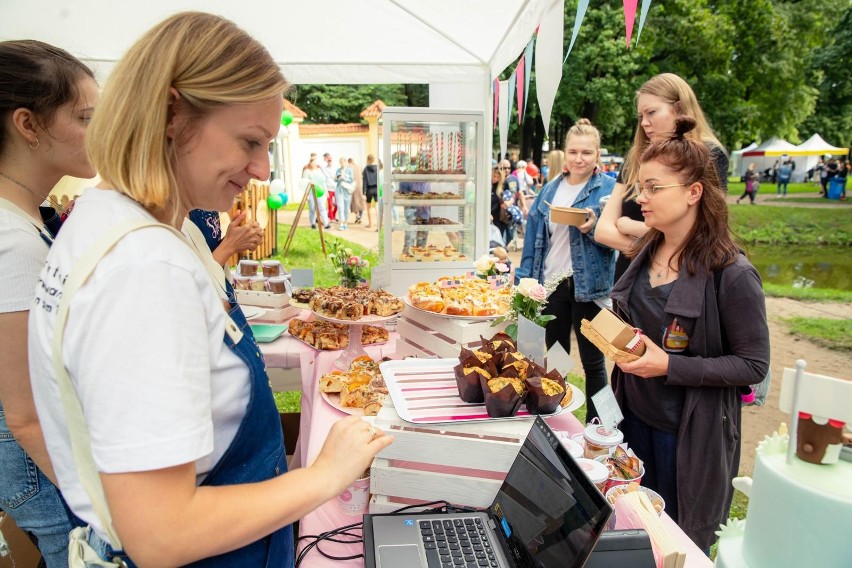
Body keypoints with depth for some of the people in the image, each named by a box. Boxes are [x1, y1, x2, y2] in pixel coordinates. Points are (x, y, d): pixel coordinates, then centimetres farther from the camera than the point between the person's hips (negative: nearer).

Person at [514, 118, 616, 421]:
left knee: (592, 360, 7)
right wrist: (525, 277, 4)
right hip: (551, 283, 5)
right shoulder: (551, 189, 8)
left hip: (588, 286, -4)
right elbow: (534, 235, 9)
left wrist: (593, 228, -26)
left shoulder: (609, 188, -6)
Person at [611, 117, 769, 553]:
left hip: (690, 432, -6)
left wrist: (670, 366, -24)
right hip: (634, 416, 6)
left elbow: (753, 365, -16)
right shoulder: (646, 253, 1)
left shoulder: (731, 274, -19)